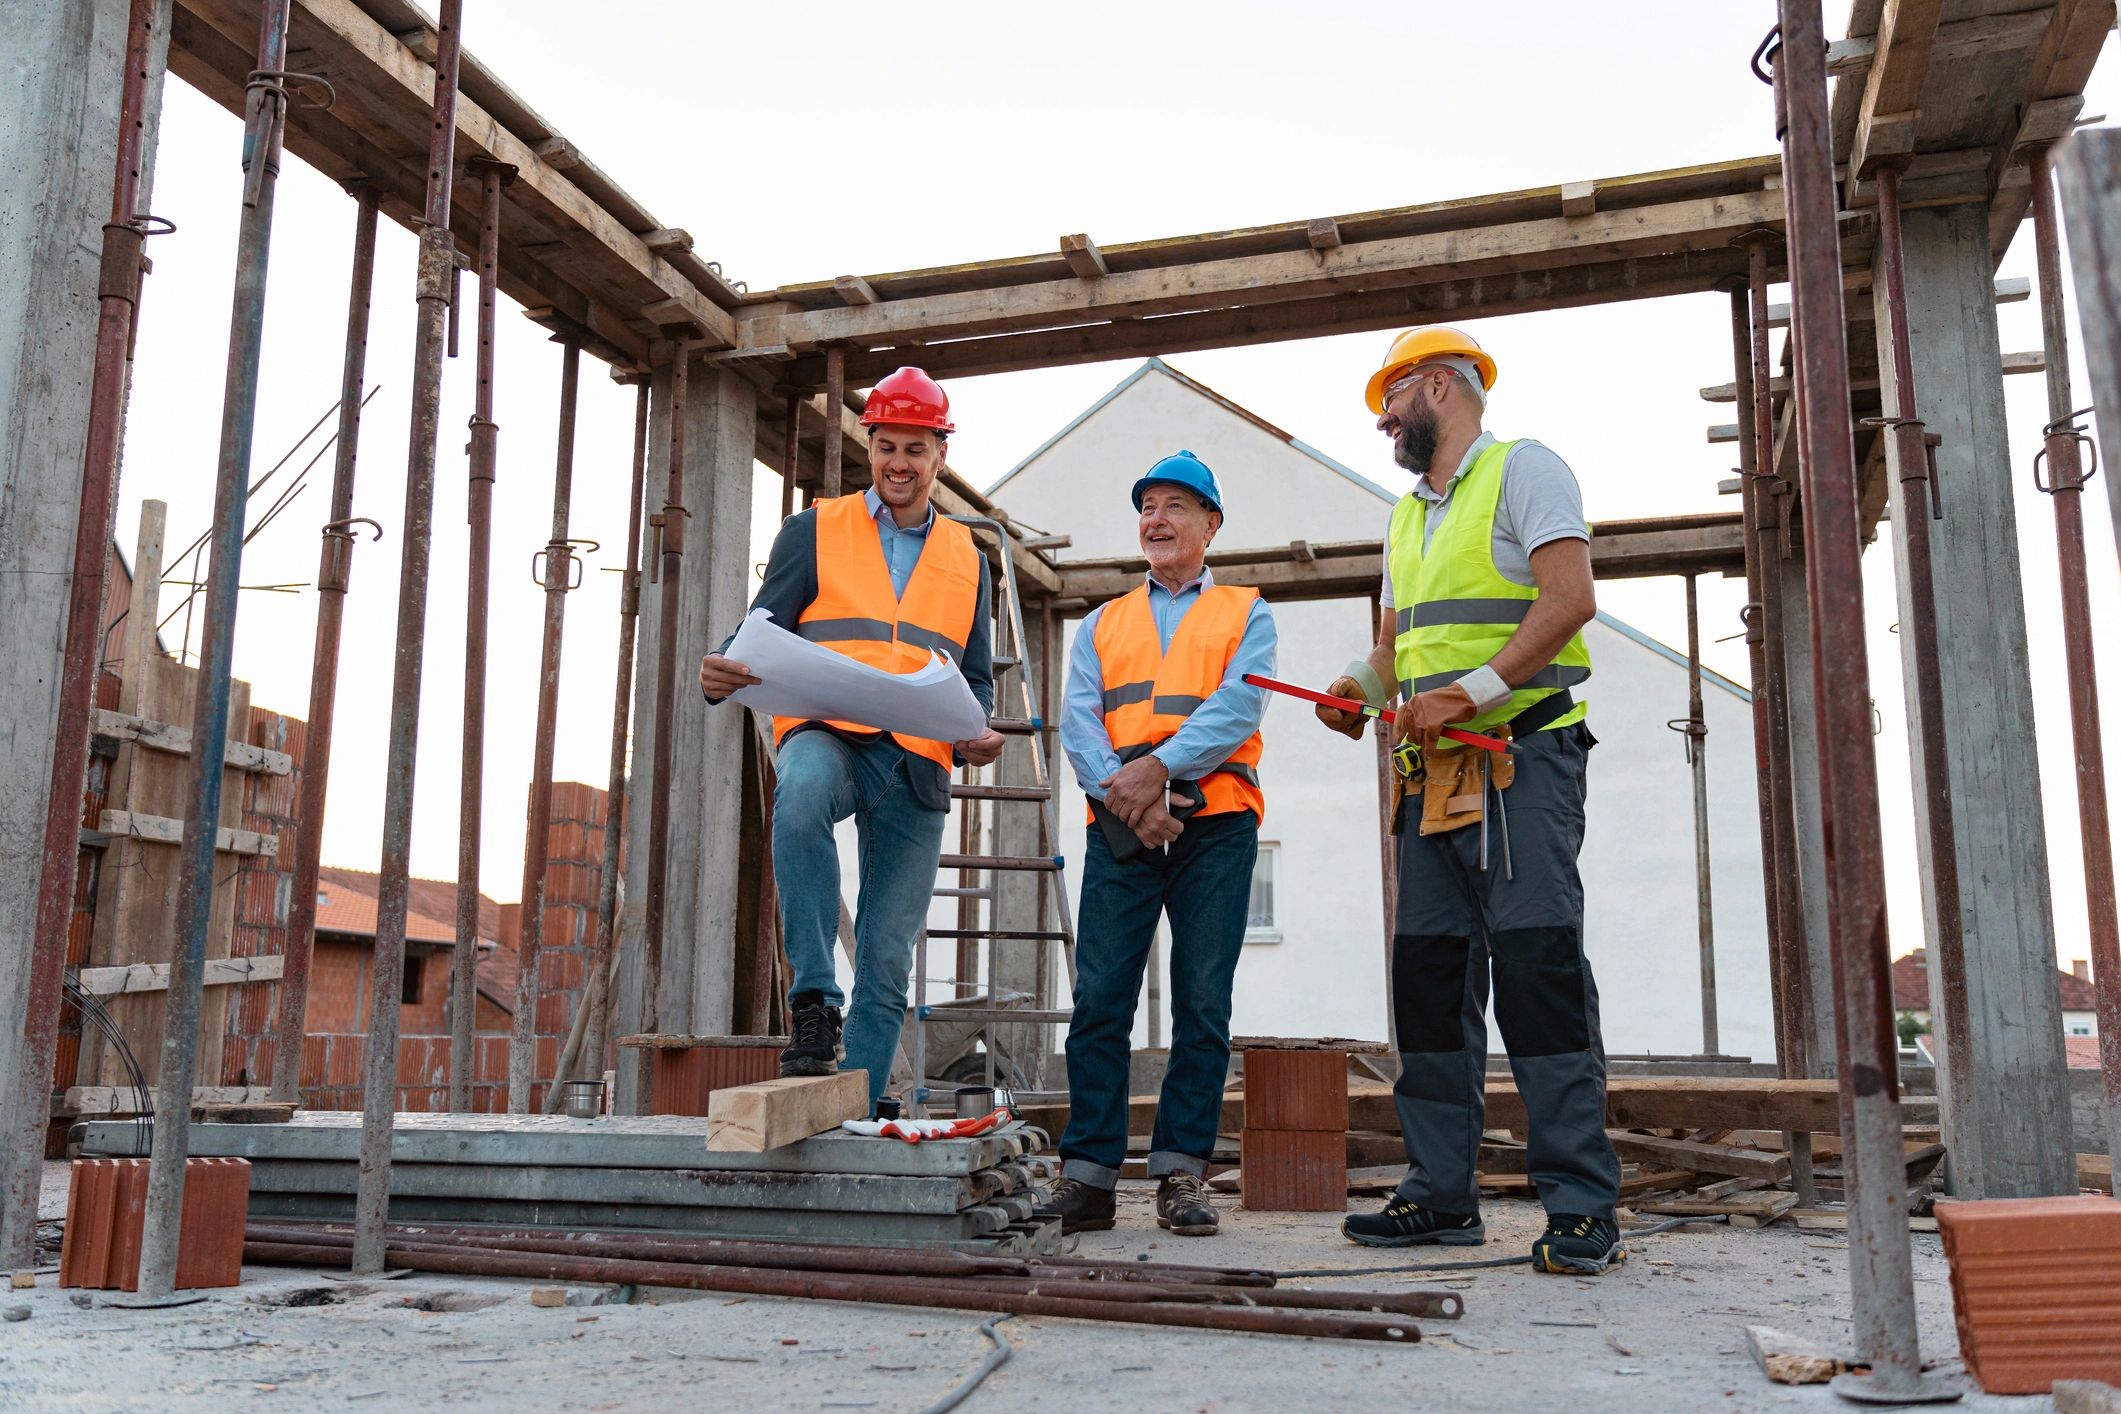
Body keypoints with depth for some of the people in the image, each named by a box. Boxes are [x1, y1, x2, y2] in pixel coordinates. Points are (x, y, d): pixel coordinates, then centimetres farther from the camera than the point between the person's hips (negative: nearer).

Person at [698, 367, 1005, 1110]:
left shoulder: (965, 557, 20)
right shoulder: (814, 531, 12)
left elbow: (976, 679, 22)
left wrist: (975, 736, -1)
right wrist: (724, 672, -19)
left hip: (916, 765, 3)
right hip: (826, 737, -3)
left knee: (887, 963, 1)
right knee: (802, 794, -40)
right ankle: (813, 1002, -31)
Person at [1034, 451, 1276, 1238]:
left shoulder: (1246, 615, 15)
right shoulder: (1101, 625, 22)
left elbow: (1237, 706, -3)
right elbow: (1078, 721, 8)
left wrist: (1158, 766, -17)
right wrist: (1122, 791, -11)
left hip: (1214, 824, -1)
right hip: (1120, 825, 2)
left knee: (1202, 1003, -3)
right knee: (1099, 999, -5)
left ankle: (1182, 1173, 3)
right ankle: (1088, 1174, -2)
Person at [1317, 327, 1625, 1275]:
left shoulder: (1522, 470, 0)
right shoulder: (1406, 517, 25)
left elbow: (1570, 600, -13)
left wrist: (1469, 692, -20)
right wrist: (1358, 686, 4)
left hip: (1522, 758, -8)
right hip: (1435, 774, 8)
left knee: (1538, 966, -12)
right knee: (1429, 975, 6)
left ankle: (1581, 1206, -6)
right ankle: (1441, 1194, 14)